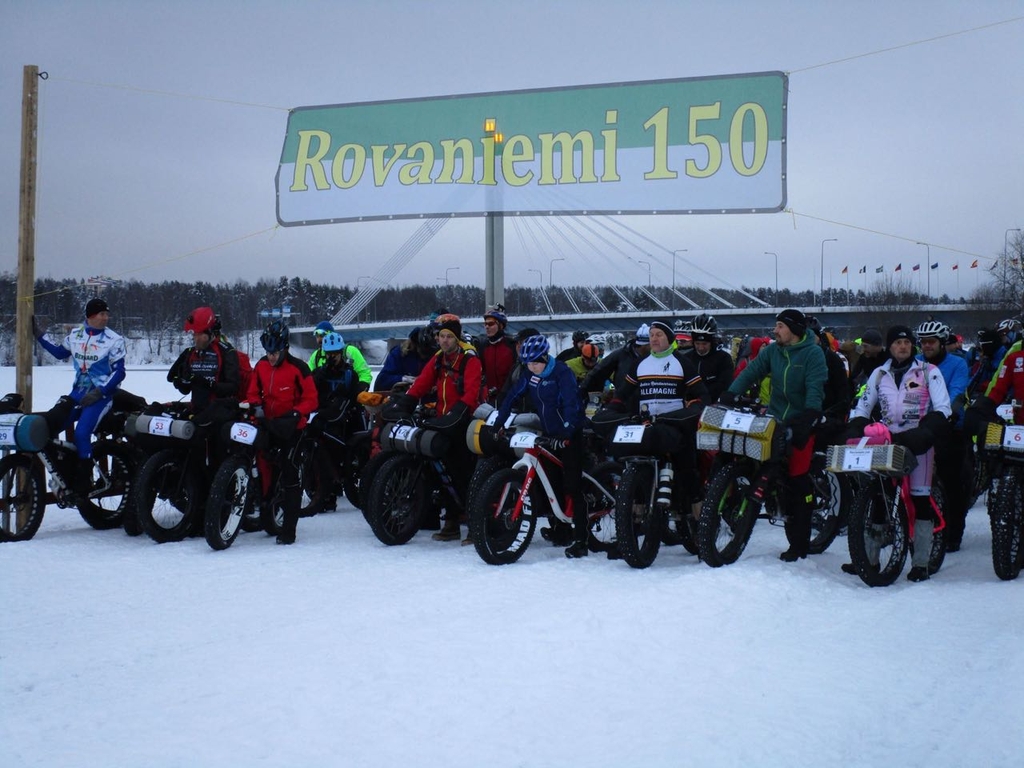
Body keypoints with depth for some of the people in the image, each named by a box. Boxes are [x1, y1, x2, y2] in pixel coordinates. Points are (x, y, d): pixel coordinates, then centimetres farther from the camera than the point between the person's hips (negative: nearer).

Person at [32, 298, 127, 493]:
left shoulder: (114, 340, -8)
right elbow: (60, 353, 26)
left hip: (101, 395, -6)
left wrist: (100, 392, -20)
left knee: (81, 434, -24)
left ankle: (83, 481, -11)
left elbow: (119, 372, -10)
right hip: (78, 392, 6)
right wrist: (38, 334, 21)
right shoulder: (75, 335, 7)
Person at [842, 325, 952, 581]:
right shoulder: (880, 374, 13)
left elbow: (942, 408, -5)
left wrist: (927, 431, -22)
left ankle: (920, 563, -2)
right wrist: (855, 431, -1)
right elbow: (863, 408, 16)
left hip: (917, 441, -3)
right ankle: (868, 557, 8)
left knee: (920, 498, -5)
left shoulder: (928, 372, 3)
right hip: (886, 441, 3)